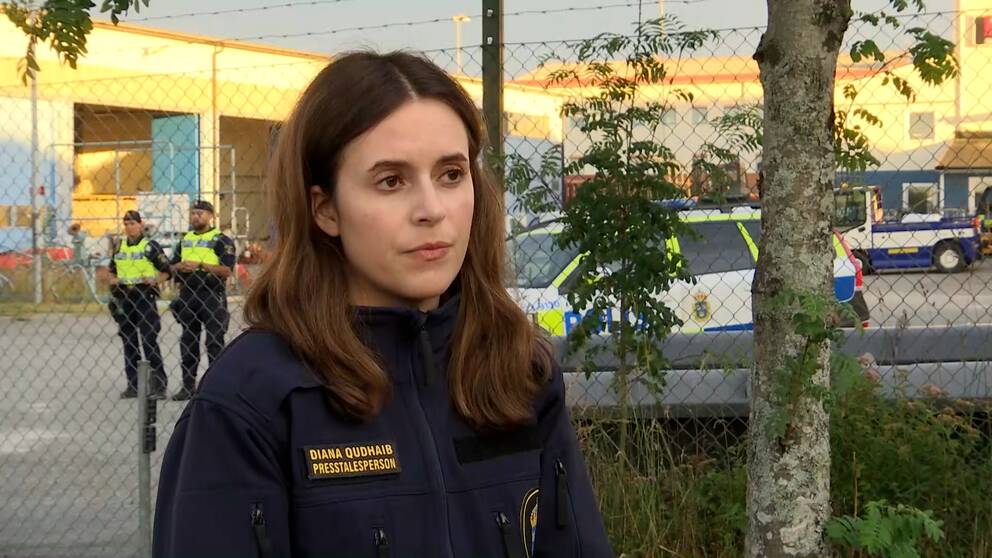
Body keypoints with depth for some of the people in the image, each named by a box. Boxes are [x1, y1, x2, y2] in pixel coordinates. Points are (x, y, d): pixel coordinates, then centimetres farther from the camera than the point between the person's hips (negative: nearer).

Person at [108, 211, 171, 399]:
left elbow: (166, 271, -3)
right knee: (129, 342, 10)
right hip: (124, 297, 6)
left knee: (149, 340, -10)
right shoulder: (119, 247, 12)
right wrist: (113, 280, 4)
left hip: (144, 296, -6)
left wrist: (154, 281, -20)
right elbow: (112, 269, 24)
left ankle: (158, 384, -6)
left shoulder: (150, 246, -4)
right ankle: (133, 385, 17)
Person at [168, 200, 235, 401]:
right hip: (187, 294, 6)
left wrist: (200, 265, -19)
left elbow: (227, 270, -13)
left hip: (212, 296, -6)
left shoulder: (221, 240, -4)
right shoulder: (185, 240, 16)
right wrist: (181, 266, -5)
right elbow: (172, 266, 18)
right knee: (188, 341, 10)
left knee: (214, 342, -4)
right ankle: (188, 386, 18)